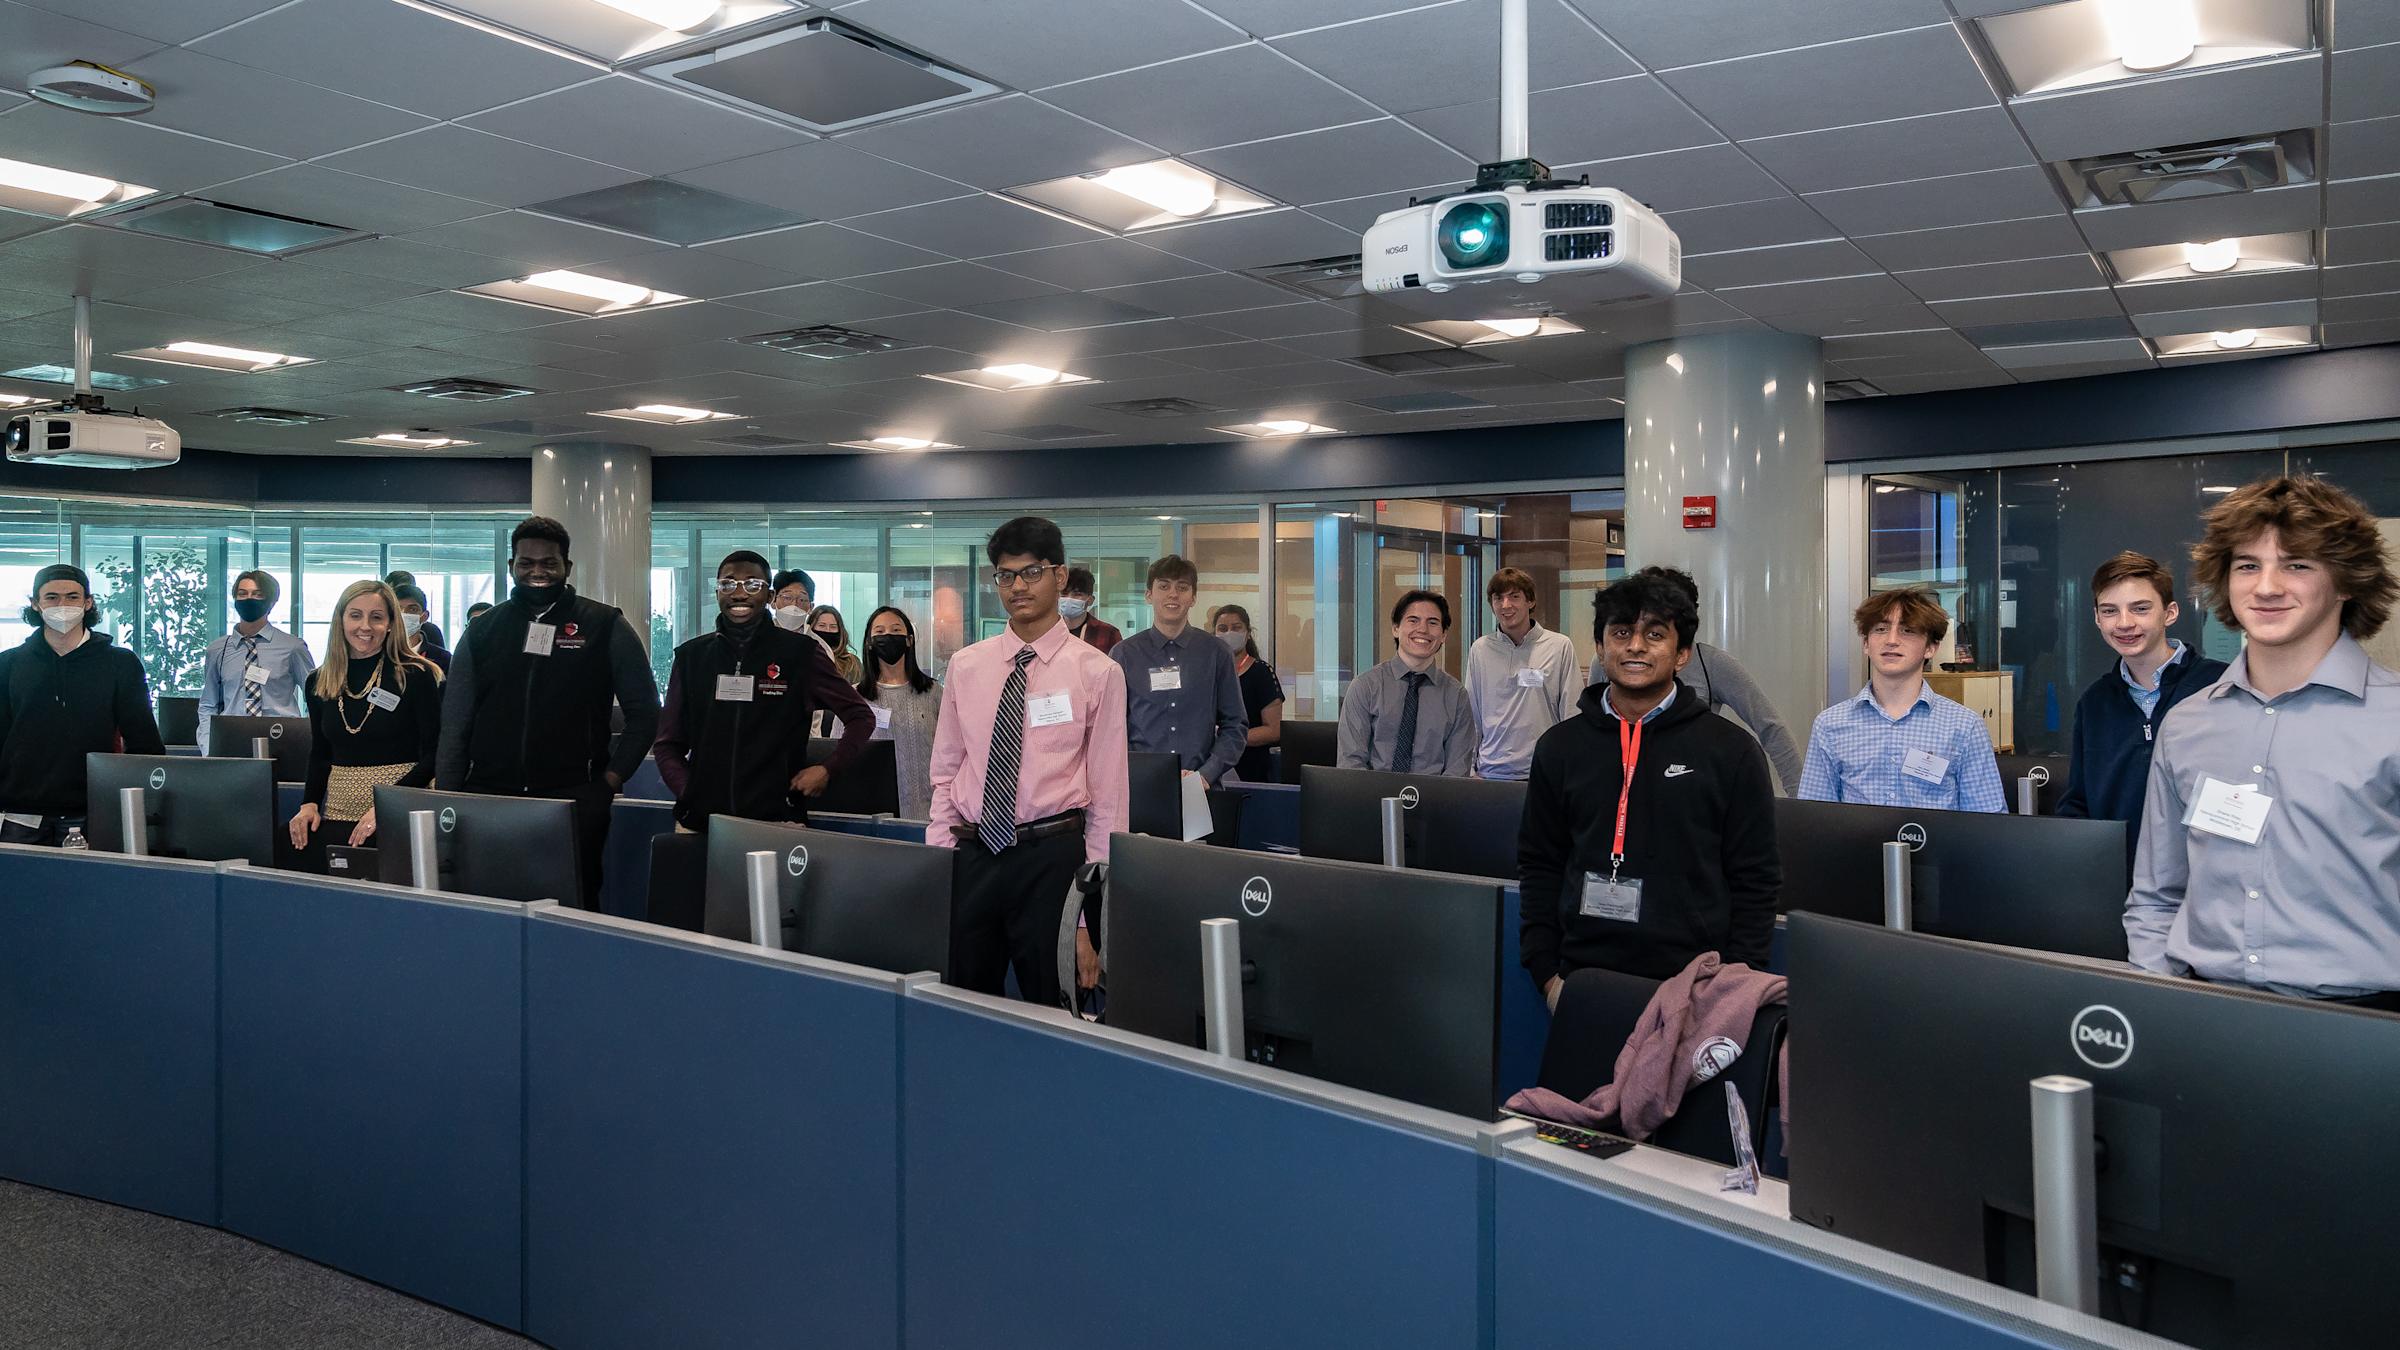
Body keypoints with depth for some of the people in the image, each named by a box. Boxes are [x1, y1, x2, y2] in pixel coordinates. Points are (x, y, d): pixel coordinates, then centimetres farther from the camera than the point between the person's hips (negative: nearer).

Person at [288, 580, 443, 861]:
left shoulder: (416, 676, -6)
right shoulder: (319, 683, 9)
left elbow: (435, 754, -9)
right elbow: (321, 754, 18)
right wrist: (310, 803, 1)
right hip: (336, 816, 4)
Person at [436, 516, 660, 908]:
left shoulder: (606, 627, 3)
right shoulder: (483, 632, 11)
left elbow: (644, 713, 6)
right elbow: (454, 727, 13)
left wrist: (611, 779, -2)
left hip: (575, 802, -2)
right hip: (487, 800, 2)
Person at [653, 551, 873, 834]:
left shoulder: (801, 654, 1)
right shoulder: (691, 656, 10)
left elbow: (860, 716, 7)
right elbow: (668, 744, 14)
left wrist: (827, 769, -6)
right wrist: (688, 790, -2)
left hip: (777, 822, -2)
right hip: (699, 823, 3)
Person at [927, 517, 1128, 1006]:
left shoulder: (1097, 671, -3)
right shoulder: (965, 667, 7)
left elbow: (1108, 799, -2)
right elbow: (944, 775, 11)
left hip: (1051, 857, -3)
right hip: (971, 856, 3)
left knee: (1051, 1013, 7)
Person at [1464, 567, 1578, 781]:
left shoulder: (1560, 647, -1)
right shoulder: (1480, 649, 7)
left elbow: (1571, 715, 0)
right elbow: (1472, 714, 11)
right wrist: (1470, 768, 7)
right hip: (1491, 770, 2)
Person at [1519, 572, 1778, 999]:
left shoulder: (1732, 751, 1)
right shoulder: (1560, 747, 7)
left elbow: (1756, 881, 1)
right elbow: (1538, 868, 10)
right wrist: (1547, 972, 2)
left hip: (1694, 987, -2)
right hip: (1584, 979, 2)